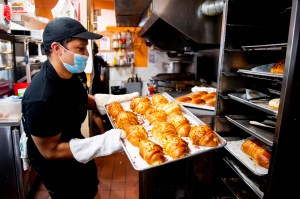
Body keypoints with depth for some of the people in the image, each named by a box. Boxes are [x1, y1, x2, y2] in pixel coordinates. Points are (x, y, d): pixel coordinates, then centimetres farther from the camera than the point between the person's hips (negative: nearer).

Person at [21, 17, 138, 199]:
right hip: (56, 164, -7)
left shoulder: (76, 74, -12)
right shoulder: (41, 99, -37)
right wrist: (104, 143, -37)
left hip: (74, 144, 8)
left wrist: (114, 100, -6)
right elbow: (50, 151, -28)